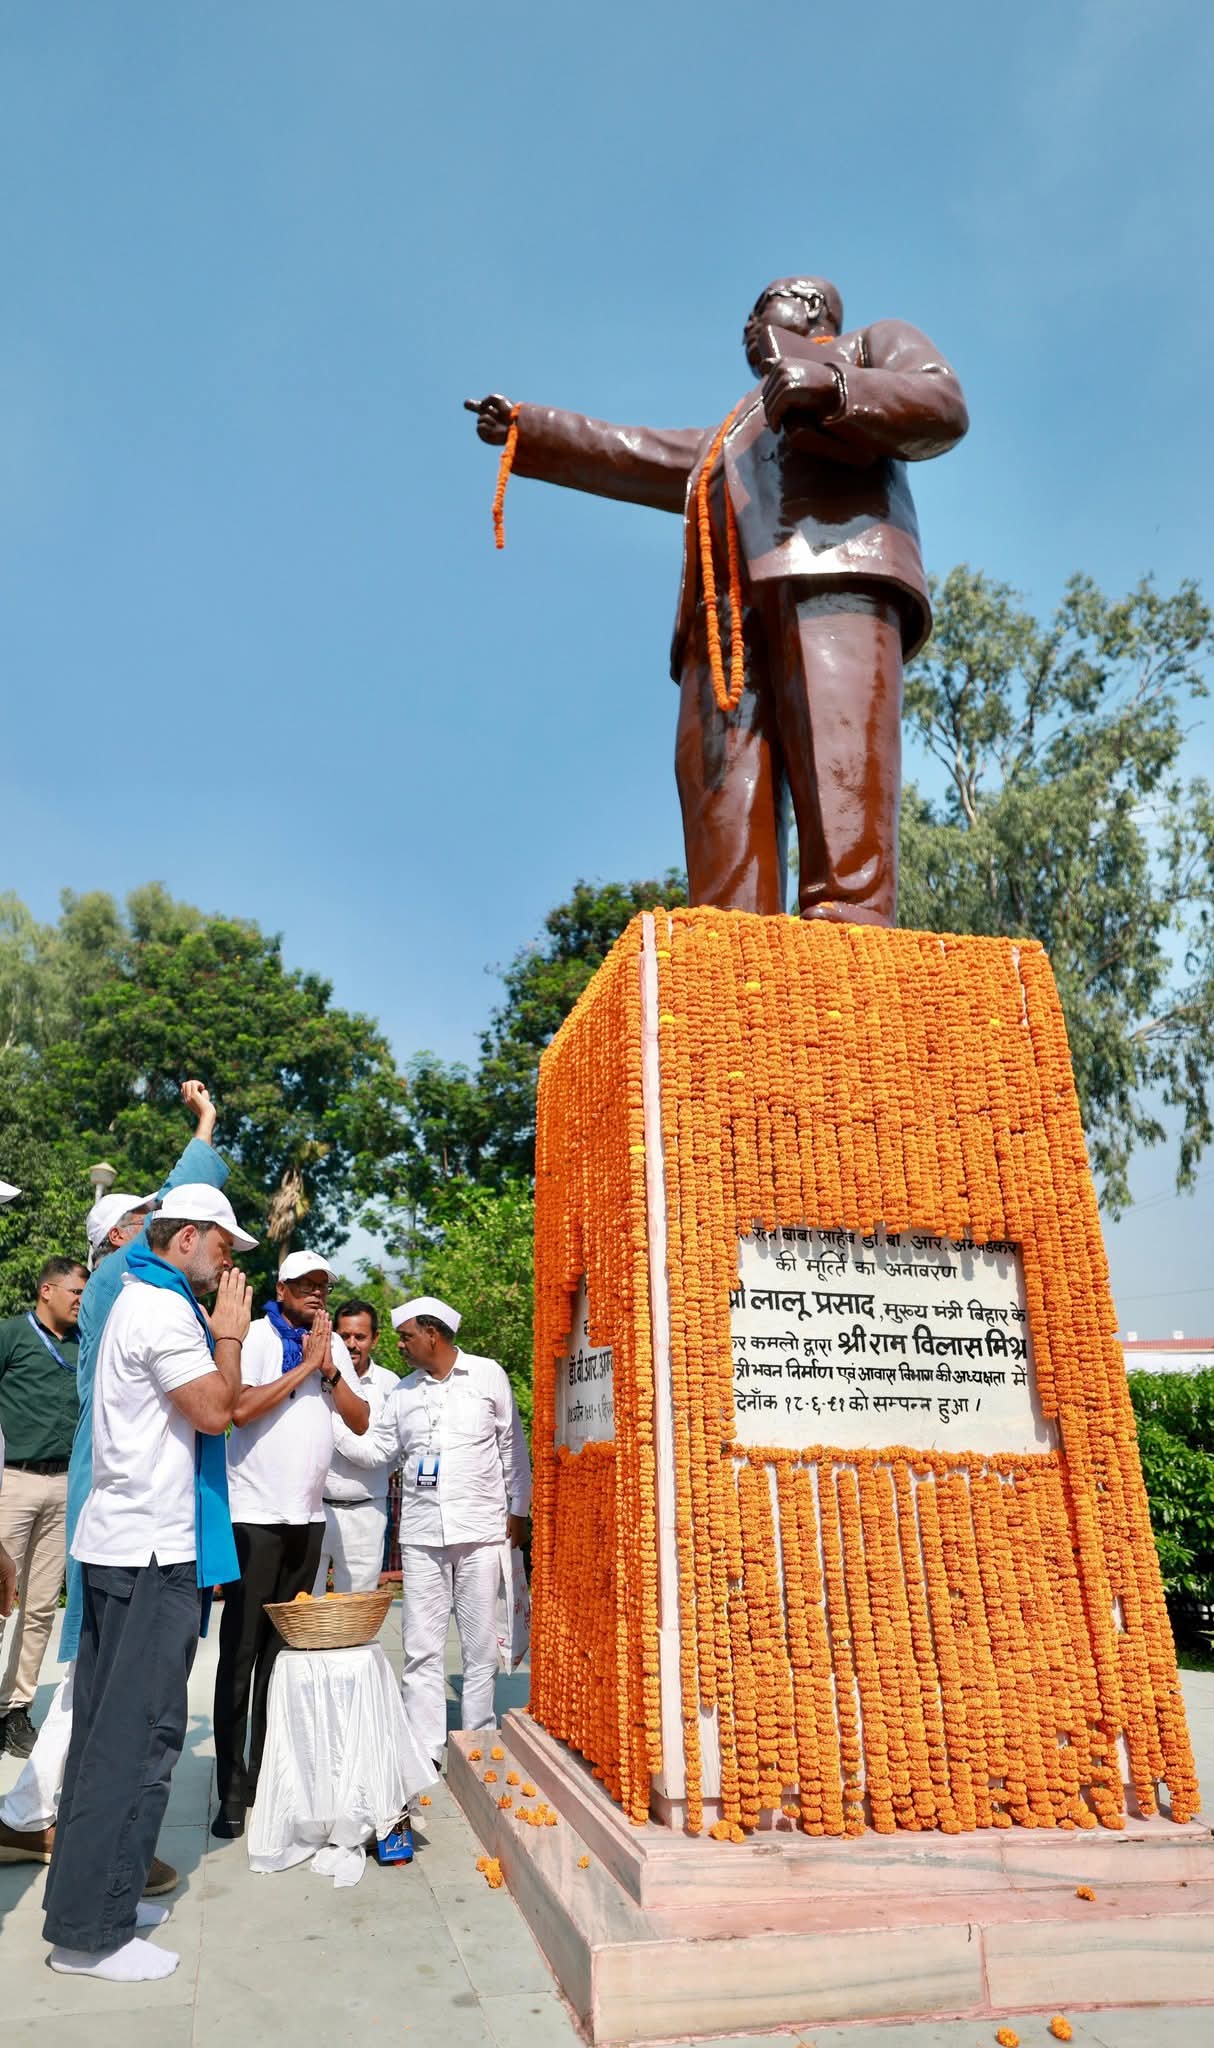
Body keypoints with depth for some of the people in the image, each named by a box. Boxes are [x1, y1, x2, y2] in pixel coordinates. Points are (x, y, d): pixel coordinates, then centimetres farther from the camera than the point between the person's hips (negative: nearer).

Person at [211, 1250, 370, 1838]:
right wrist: (305, 1366, -15)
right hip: (254, 1513, -5)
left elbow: (360, 1421, 6)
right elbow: (240, 1408, -20)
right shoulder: (255, 1337, -7)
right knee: (241, 1651, 0)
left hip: (307, 1514, 5)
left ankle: (266, 1773, 22)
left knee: (282, 1649, 11)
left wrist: (330, 1370, -7)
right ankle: (232, 1789, 9)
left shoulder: (334, 1347, 10)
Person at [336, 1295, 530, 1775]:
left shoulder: (488, 1375, 1)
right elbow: (374, 1450, 11)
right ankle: (424, 1749, 15)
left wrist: (518, 1510, 2)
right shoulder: (403, 1392, 11)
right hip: (421, 1533, 3)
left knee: (480, 1644, 4)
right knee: (421, 1647, 5)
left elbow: (512, 1447, 4)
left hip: (481, 1529, -3)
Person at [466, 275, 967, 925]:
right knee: (725, 821, -19)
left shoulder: (872, 344, 31)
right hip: (731, 616, 5)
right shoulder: (728, 443, 46)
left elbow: (942, 407, 10)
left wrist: (831, 386, -5)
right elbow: (629, 454, 47)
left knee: (840, 791, -27)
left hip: (835, 573, -5)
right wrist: (526, 429, 49)